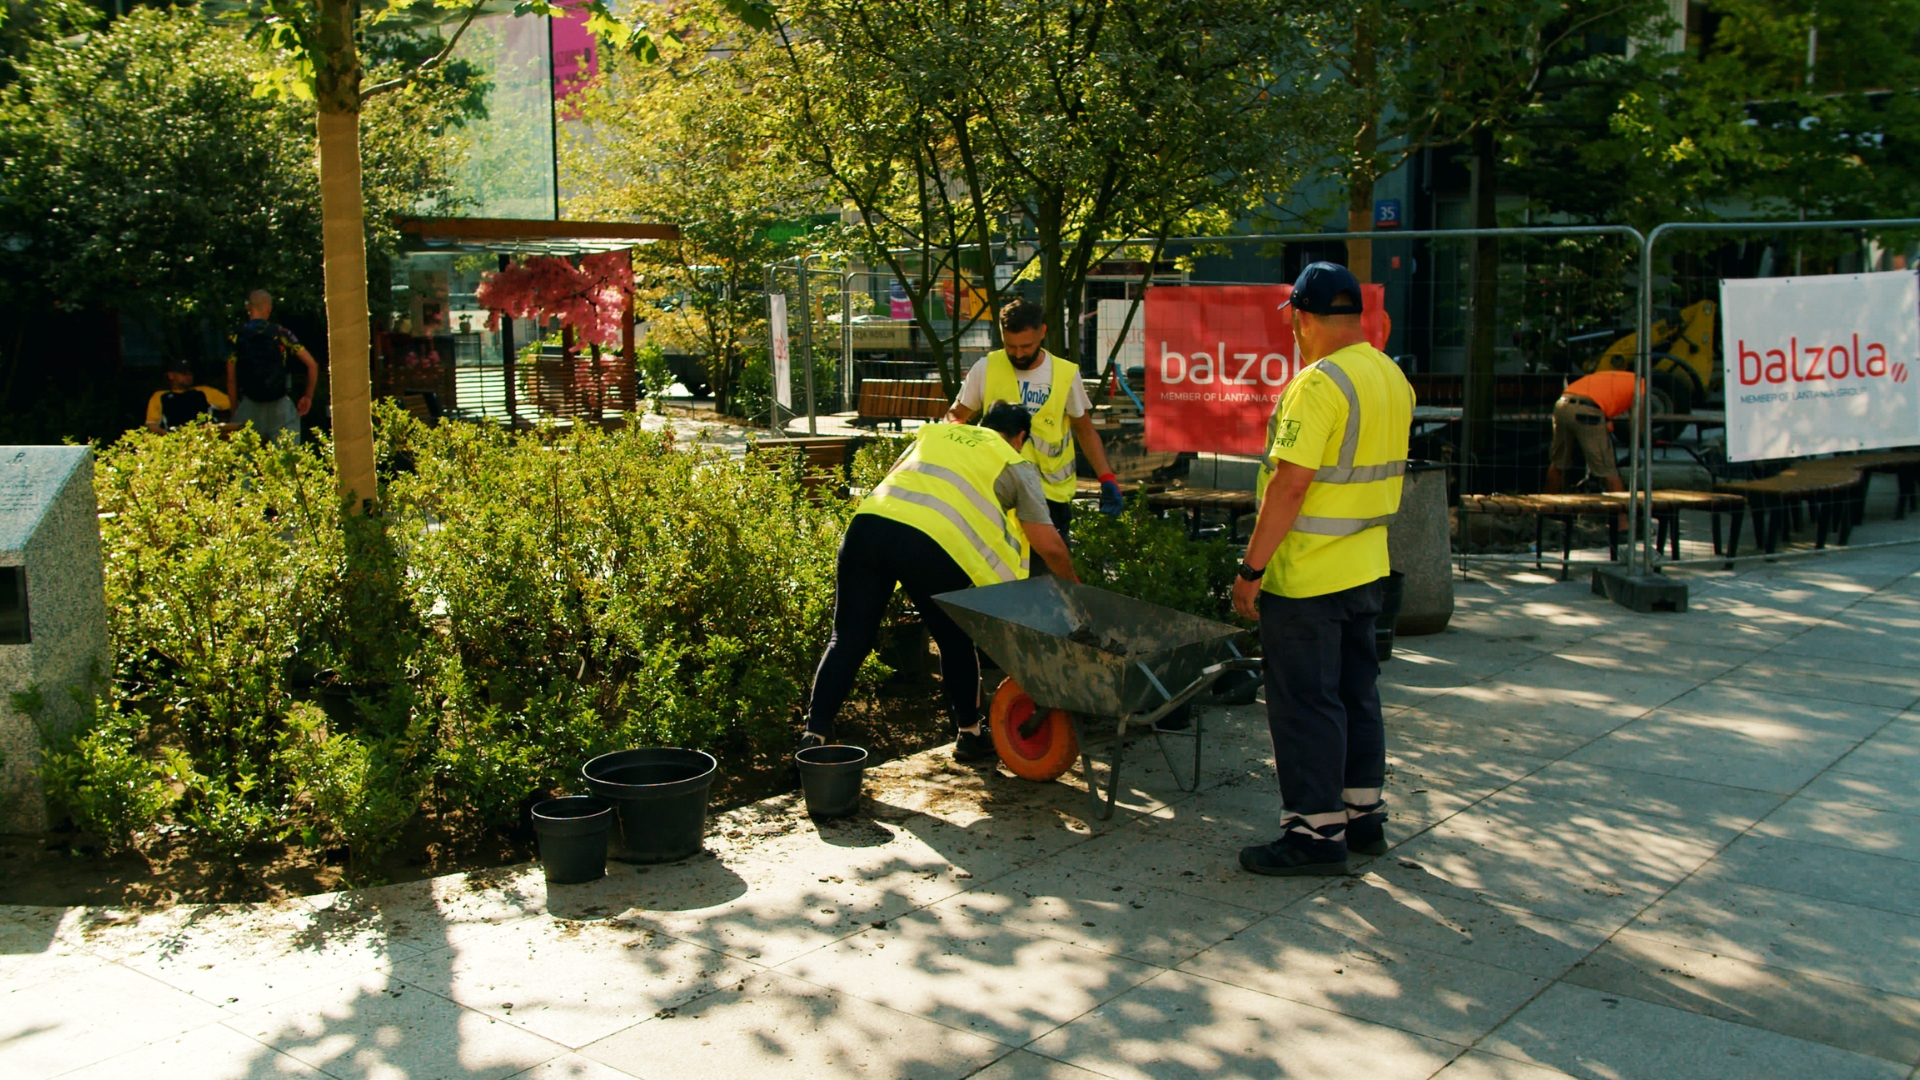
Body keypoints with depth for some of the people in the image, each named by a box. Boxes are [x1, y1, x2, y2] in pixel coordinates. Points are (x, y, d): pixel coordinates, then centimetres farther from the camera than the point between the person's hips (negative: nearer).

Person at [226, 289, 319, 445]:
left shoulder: (236, 337, 2)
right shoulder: (281, 333, 2)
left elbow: (231, 379, 0)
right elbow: (312, 365, -2)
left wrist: (235, 411, 7)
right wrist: (308, 396, 8)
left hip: (249, 408, 0)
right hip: (280, 407, 0)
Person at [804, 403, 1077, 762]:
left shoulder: (937, 431, 32)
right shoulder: (1015, 464, 20)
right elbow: (1048, 544, 17)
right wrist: (1072, 583, 33)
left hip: (869, 519, 4)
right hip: (932, 543, -4)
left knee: (848, 639, 10)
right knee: (956, 643, 18)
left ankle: (814, 736, 4)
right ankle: (969, 735, 29)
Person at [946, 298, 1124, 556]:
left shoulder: (1066, 374, -2)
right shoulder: (985, 368, -2)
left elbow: (1085, 431, 7)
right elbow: (956, 415, 8)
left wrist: (1106, 479, -2)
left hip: (1052, 495, 0)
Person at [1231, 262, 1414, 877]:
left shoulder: (1318, 385, -20)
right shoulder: (1394, 379, 8)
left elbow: (1289, 485, -23)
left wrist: (1251, 569, -18)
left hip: (1307, 576, -9)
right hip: (1366, 570, 9)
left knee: (1304, 704, 0)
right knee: (1356, 693, 18)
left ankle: (1318, 833, 6)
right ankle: (1364, 815, 28)